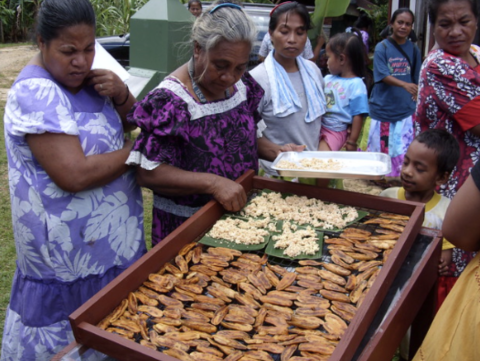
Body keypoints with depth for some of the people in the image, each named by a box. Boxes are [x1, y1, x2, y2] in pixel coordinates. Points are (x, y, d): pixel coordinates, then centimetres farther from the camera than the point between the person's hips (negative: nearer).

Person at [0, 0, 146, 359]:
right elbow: (74, 175, -28)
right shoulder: (35, 93, -20)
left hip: (113, 235, 8)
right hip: (69, 248, -8)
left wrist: (121, 94, -9)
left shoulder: (84, 77, 5)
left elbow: (134, 124, 13)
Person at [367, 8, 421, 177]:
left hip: (405, 109, 2)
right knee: (378, 148, 9)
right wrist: (405, 85, -30)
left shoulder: (413, 50, 5)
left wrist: (416, 101, 10)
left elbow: (416, 80, 12)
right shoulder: (382, 47, -4)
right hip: (382, 108, -2)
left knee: (403, 149, -3)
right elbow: (383, 76, -15)